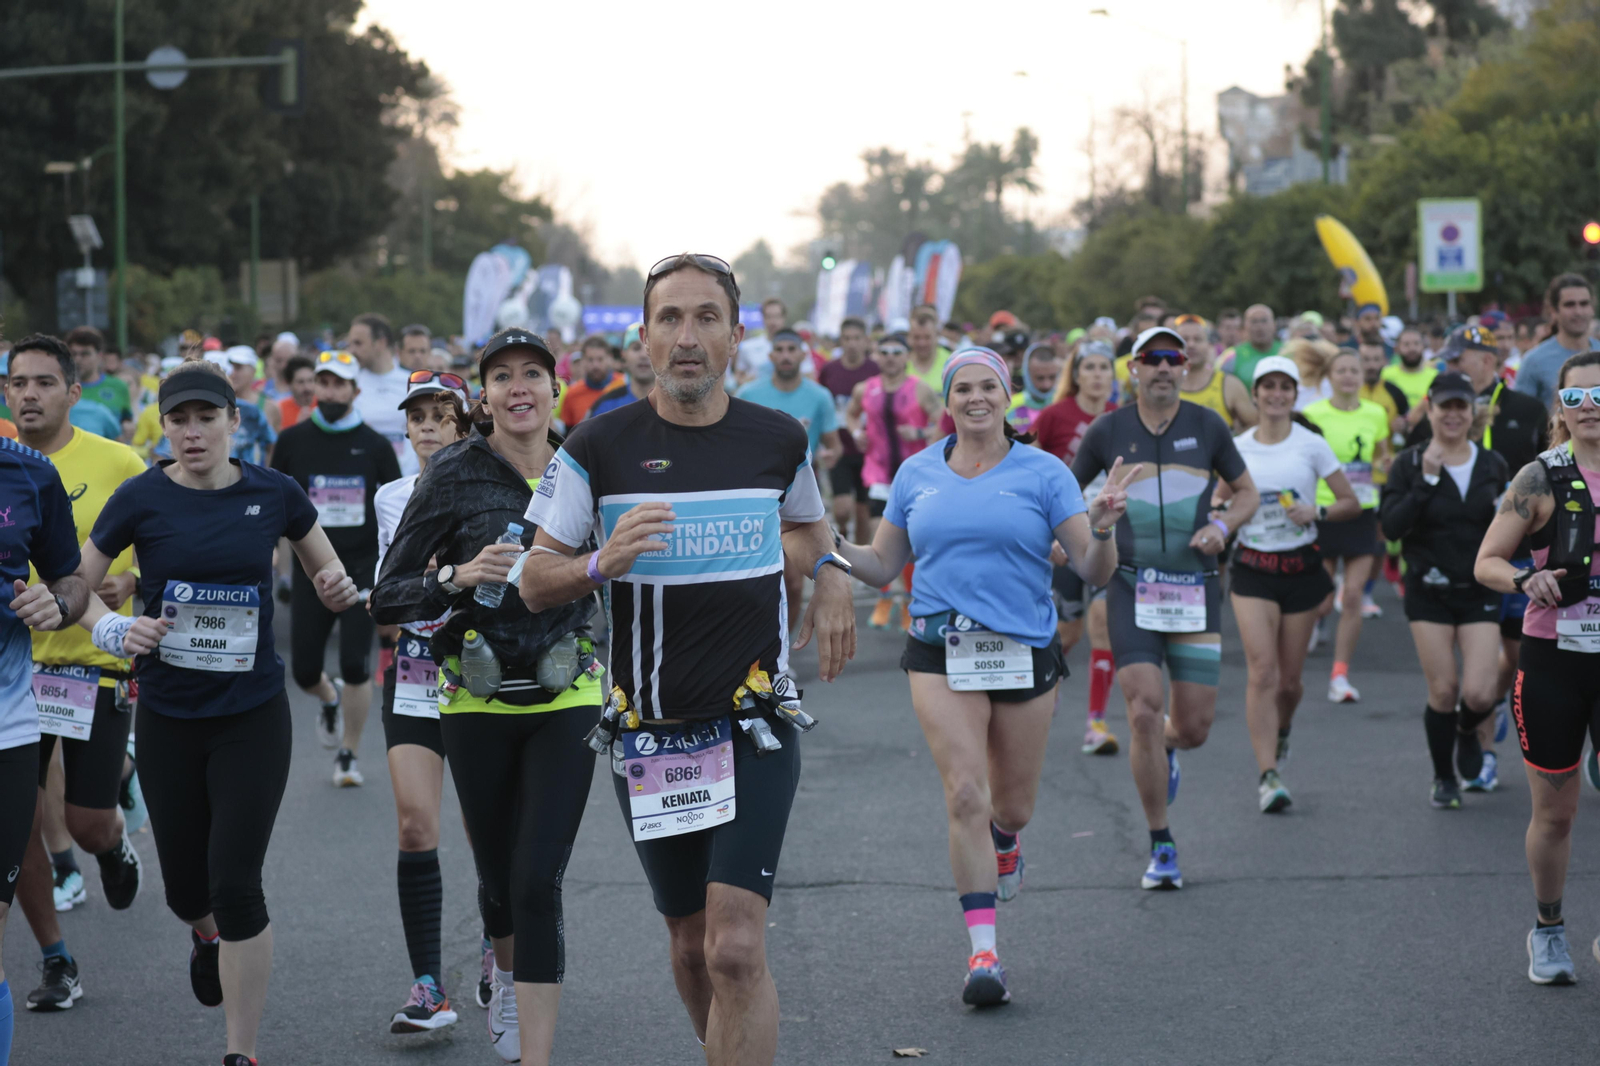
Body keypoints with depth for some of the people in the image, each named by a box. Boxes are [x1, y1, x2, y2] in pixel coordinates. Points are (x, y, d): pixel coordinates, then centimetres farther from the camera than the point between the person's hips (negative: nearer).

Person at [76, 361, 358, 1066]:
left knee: (235, 883, -10)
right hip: (167, 716, 1)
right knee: (185, 885, 12)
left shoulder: (272, 493, -2)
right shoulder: (142, 499, -6)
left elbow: (326, 571, 14)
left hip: (253, 715, -1)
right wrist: (115, 631, -17)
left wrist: (338, 587, -9)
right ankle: (206, 934, 52)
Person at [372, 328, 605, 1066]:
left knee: (538, 884, -11)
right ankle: (506, 970, 49)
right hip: (478, 702, 0)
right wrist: (459, 576, -22)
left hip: (565, 700, 0)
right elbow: (387, 598, -7)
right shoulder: (456, 473, -6)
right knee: (499, 875, 14)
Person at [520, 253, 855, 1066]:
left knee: (736, 948, -16)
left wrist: (829, 574, 5)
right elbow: (535, 583, 0)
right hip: (648, 734, 1)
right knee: (692, 949, 13)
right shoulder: (599, 447, -2)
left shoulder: (779, 440, 3)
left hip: (755, 725, -1)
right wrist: (602, 564, -21)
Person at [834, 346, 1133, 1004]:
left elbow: (1093, 573, -4)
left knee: (1012, 806, 11)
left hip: (1025, 653, 0)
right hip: (941, 655, 0)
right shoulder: (917, 474, 7)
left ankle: (1002, 846, 51)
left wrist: (1102, 528, -24)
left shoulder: (1043, 474, 0)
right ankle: (983, 951, -11)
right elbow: (881, 566, 14)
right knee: (965, 794, -14)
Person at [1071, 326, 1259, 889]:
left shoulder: (1207, 426, 4)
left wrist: (1222, 525, -5)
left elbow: (1247, 492, 15)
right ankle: (1161, 848, 0)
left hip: (1195, 590, 1)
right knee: (1143, 711, -13)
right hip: (1131, 589, -1)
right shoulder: (1107, 431, 2)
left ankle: (1165, 749, 41)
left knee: (1195, 726, 0)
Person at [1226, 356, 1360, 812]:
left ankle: (1281, 731, 41)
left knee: (1289, 678, 6)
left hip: (1301, 568, 0)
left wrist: (1317, 512, -16)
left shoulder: (1312, 444, -2)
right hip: (1252, 569, 0)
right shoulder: (1237, 447, 3)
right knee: (1262, 671, -14)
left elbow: (1351, 503, 1)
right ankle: (1268, 775, -14)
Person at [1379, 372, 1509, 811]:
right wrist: (1427, 480, -20)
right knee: (1443, 691, -2)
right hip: (1429, 590, -1)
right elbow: (1391, 526, -14)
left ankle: (1467, 731, 27)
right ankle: (1444, 779, 20)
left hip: (1479, 591, 1)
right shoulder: (1410, 464, -4)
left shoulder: (1493, 466, 5)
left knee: (1480, 694, -10)